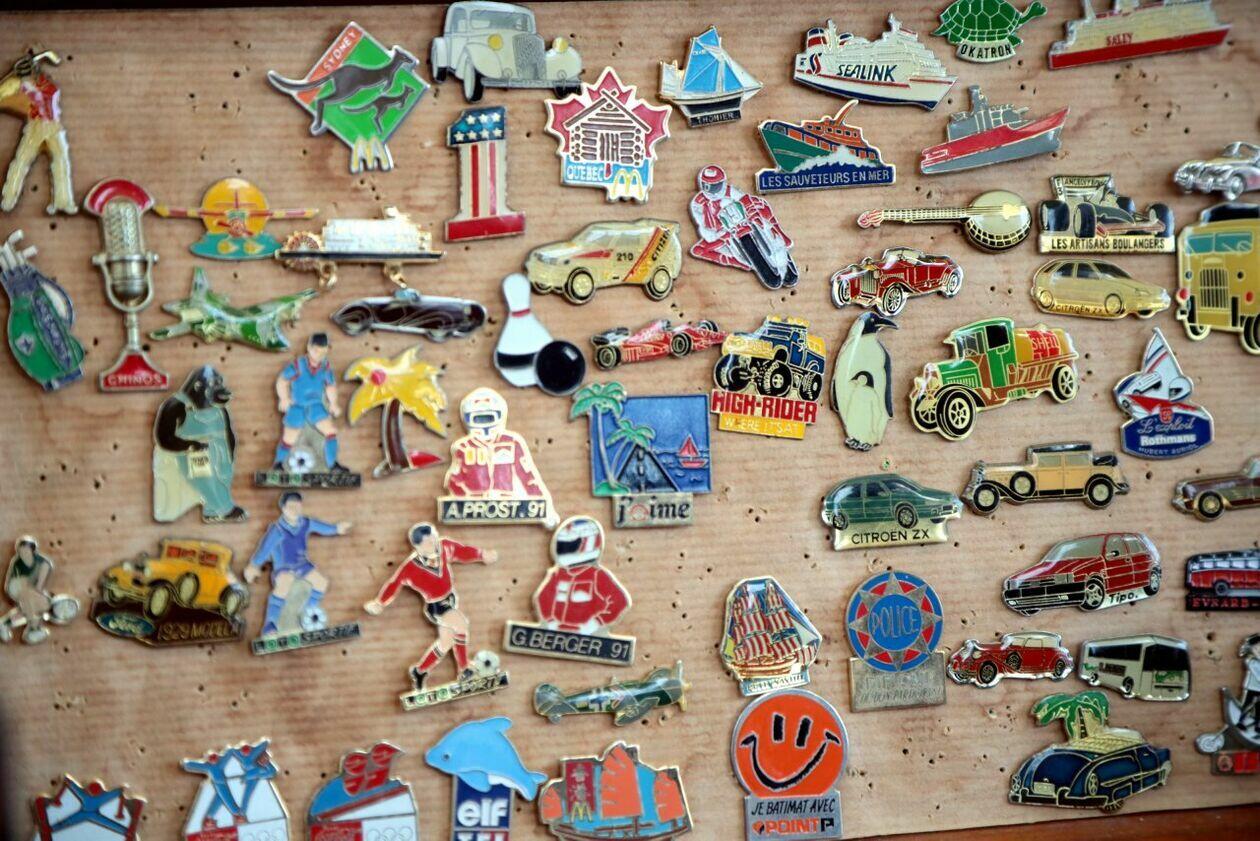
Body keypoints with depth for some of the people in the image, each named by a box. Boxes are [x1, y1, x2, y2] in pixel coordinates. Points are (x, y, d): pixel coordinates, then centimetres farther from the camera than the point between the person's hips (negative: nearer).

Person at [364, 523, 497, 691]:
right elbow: (395, 582, -15)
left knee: (446, 640, 14)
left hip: (450, 598, 7)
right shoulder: (410, 567, -28)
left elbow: (462, 551, 1)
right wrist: (380, 603, -4)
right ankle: (463, 669, -1)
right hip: (436, 606, -7)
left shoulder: (444, 546, -16)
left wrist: (481, 554, 15)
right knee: (461, 625, -20)